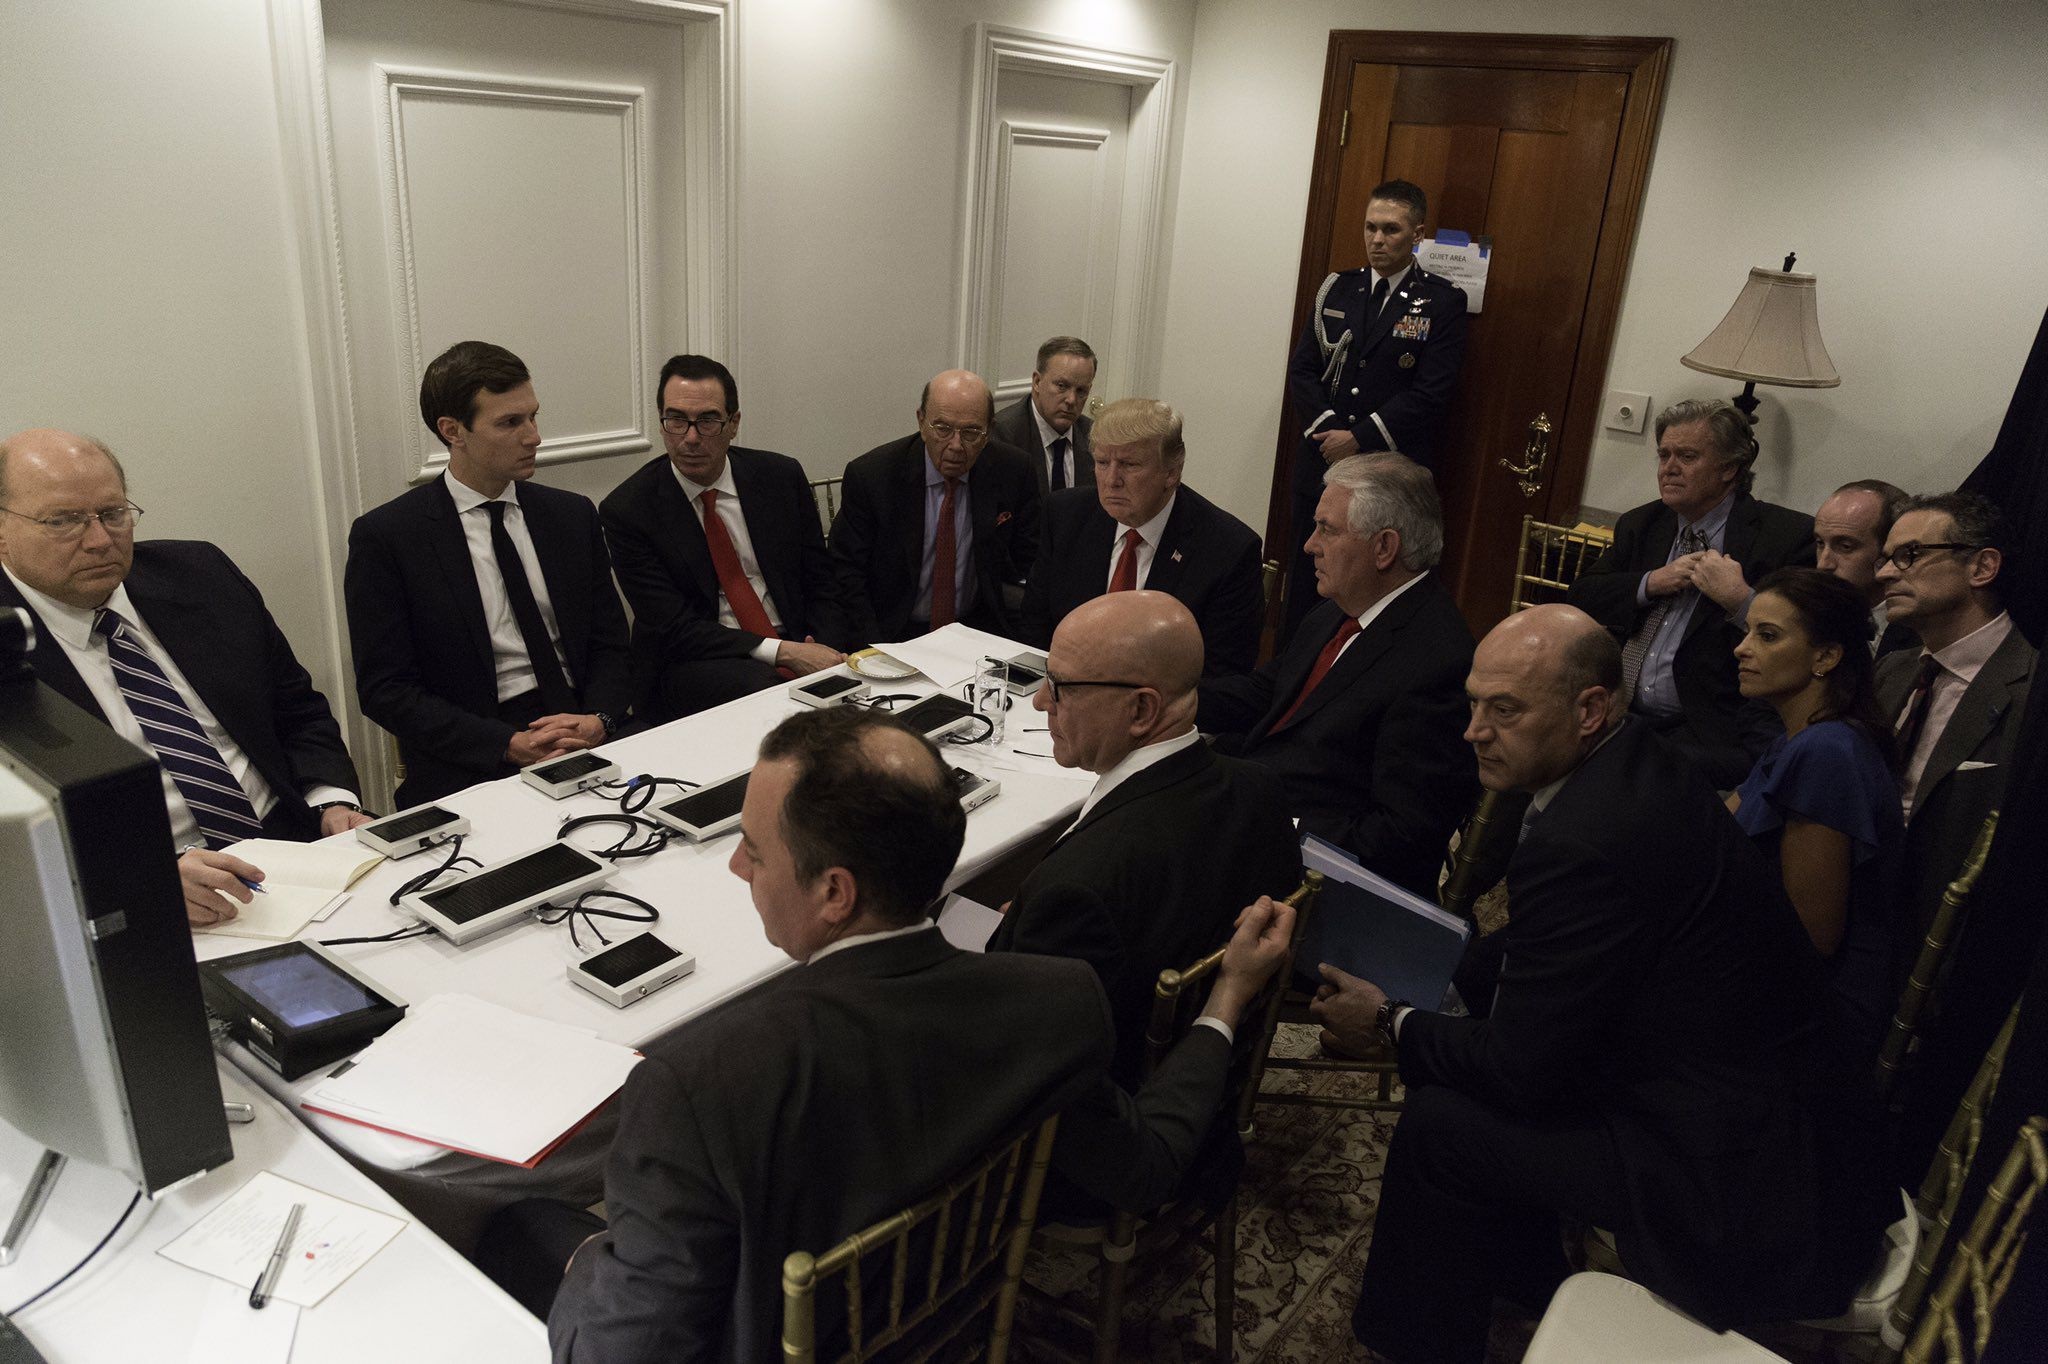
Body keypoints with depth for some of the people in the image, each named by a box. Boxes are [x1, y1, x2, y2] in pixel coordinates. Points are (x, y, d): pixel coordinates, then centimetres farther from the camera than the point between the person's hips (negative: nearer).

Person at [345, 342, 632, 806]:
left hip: (586, 730, 5)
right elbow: (385, 689, -4)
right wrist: (510, 746, -16)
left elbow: (610, 645, 12)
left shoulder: (573, 516, 12)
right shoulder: (384, 537, -1)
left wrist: (598, 720, -10)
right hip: (470, 773, -4)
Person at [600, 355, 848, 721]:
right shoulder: (627, 510, -5)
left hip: (796, 646, 4)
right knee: (759, 685, -37)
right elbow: (673, 628, -11)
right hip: (692, 664, -4)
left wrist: (827, 655, -12)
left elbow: (820, 583, 10)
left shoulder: (782, 476, 5)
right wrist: (781, 651, -20)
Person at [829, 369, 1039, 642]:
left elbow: (1027, 562, 6)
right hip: (893, 634, -1)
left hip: (978, 628, 2)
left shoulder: (1014, 471, -4)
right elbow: (846, 572, -5)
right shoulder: (869, 475, -10)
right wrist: (875, 652, -17)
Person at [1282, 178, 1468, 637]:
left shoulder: (1442, 302, -1)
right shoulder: (1336, 290, 11)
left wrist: (1359, 438, -14)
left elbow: (1430, 393, -9)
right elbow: (1301, 371, 6)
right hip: (1322, 463, 4)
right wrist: (1328, 428, -10)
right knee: (1307, 585, 10)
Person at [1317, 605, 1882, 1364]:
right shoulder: (1642, 764, 1)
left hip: (1730, 1178, -9)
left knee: (1437, 1123, -6)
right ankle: (1526, 1296, 34)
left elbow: (1519, 1069, -19)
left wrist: (1390, 1023, -5)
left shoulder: (1583, 840, -29)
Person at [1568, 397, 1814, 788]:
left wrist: (1740, 600, -19)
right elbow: (1579, 601, 10)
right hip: (1616, 713, 6)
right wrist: (1650, 583, -4)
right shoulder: (1640, 524, 18)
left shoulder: (1788, 535, -1)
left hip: (1707, 736, -5)